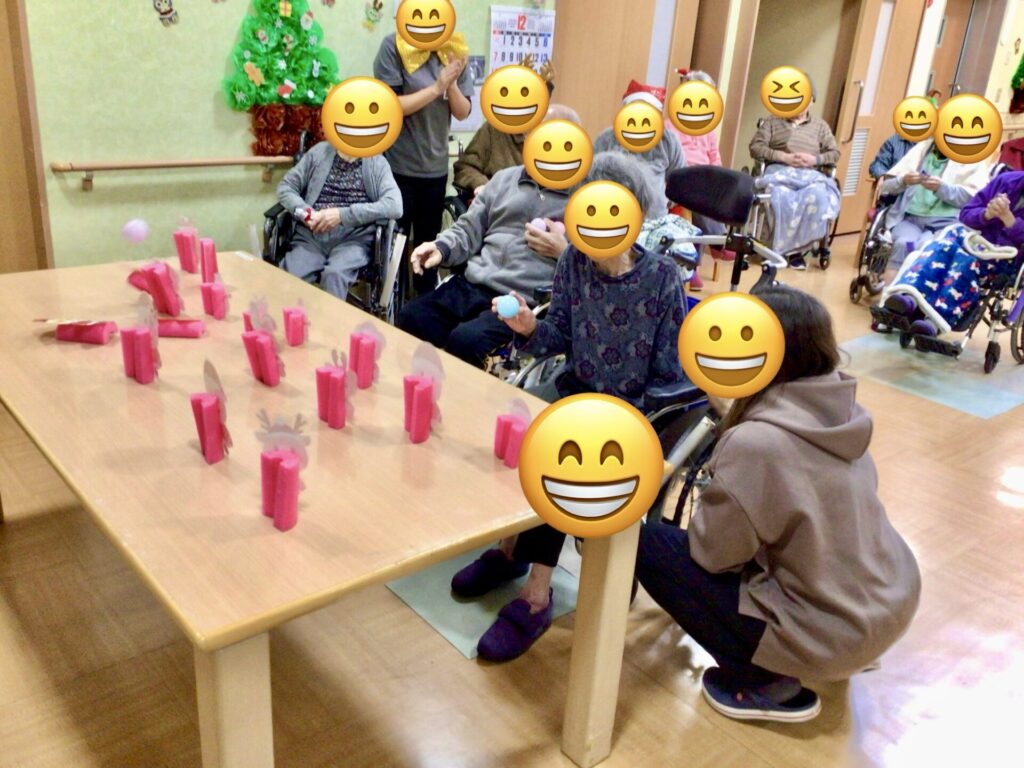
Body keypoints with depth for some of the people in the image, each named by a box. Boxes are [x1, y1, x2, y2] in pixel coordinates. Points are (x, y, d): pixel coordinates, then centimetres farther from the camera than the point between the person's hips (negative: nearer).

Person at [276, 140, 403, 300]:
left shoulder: (377, 163, 6)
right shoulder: (319, 152, 15)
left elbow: (394, 206, -9)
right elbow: (285, 187, 15)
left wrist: (343, 214, -14)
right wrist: (304, 212, -7)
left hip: (353, 239, -2)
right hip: (310, 235, 2)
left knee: (334, 274, -33)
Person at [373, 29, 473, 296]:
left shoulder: (454, 51, 4)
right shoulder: (394, 46, -9)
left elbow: (463, 112, 3)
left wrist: (451, 84, -15)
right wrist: (437, 87, -17)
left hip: (436, 166, 5)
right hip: (397, 166, -5)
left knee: (429, 242, 16)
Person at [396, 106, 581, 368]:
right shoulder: (504, 179, 22)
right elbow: (469, 229, 21)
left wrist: (563, 252, -11)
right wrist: (441, 247, 2)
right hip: (469, 285, 5)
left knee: (465, 340, -29)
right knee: (410, 318, -17)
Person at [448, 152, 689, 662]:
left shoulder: (662, 278, -14)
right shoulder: (574, 261, -4)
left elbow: (670, 375, -9)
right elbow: (560, 337, 2)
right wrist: (531, 327, -18)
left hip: (633, 408, -5)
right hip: (576, 388, 5)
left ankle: (536, 594, -16)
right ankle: (510, 546, 0)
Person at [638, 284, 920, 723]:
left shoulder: (755, 442, -28)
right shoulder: (842, 412, -5)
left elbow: (712, 551, -16)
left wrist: (709, 507, 4)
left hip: (831, 634, -7)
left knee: (650, 547, -4)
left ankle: (766, 684, 2)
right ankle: (850, 653, 24)